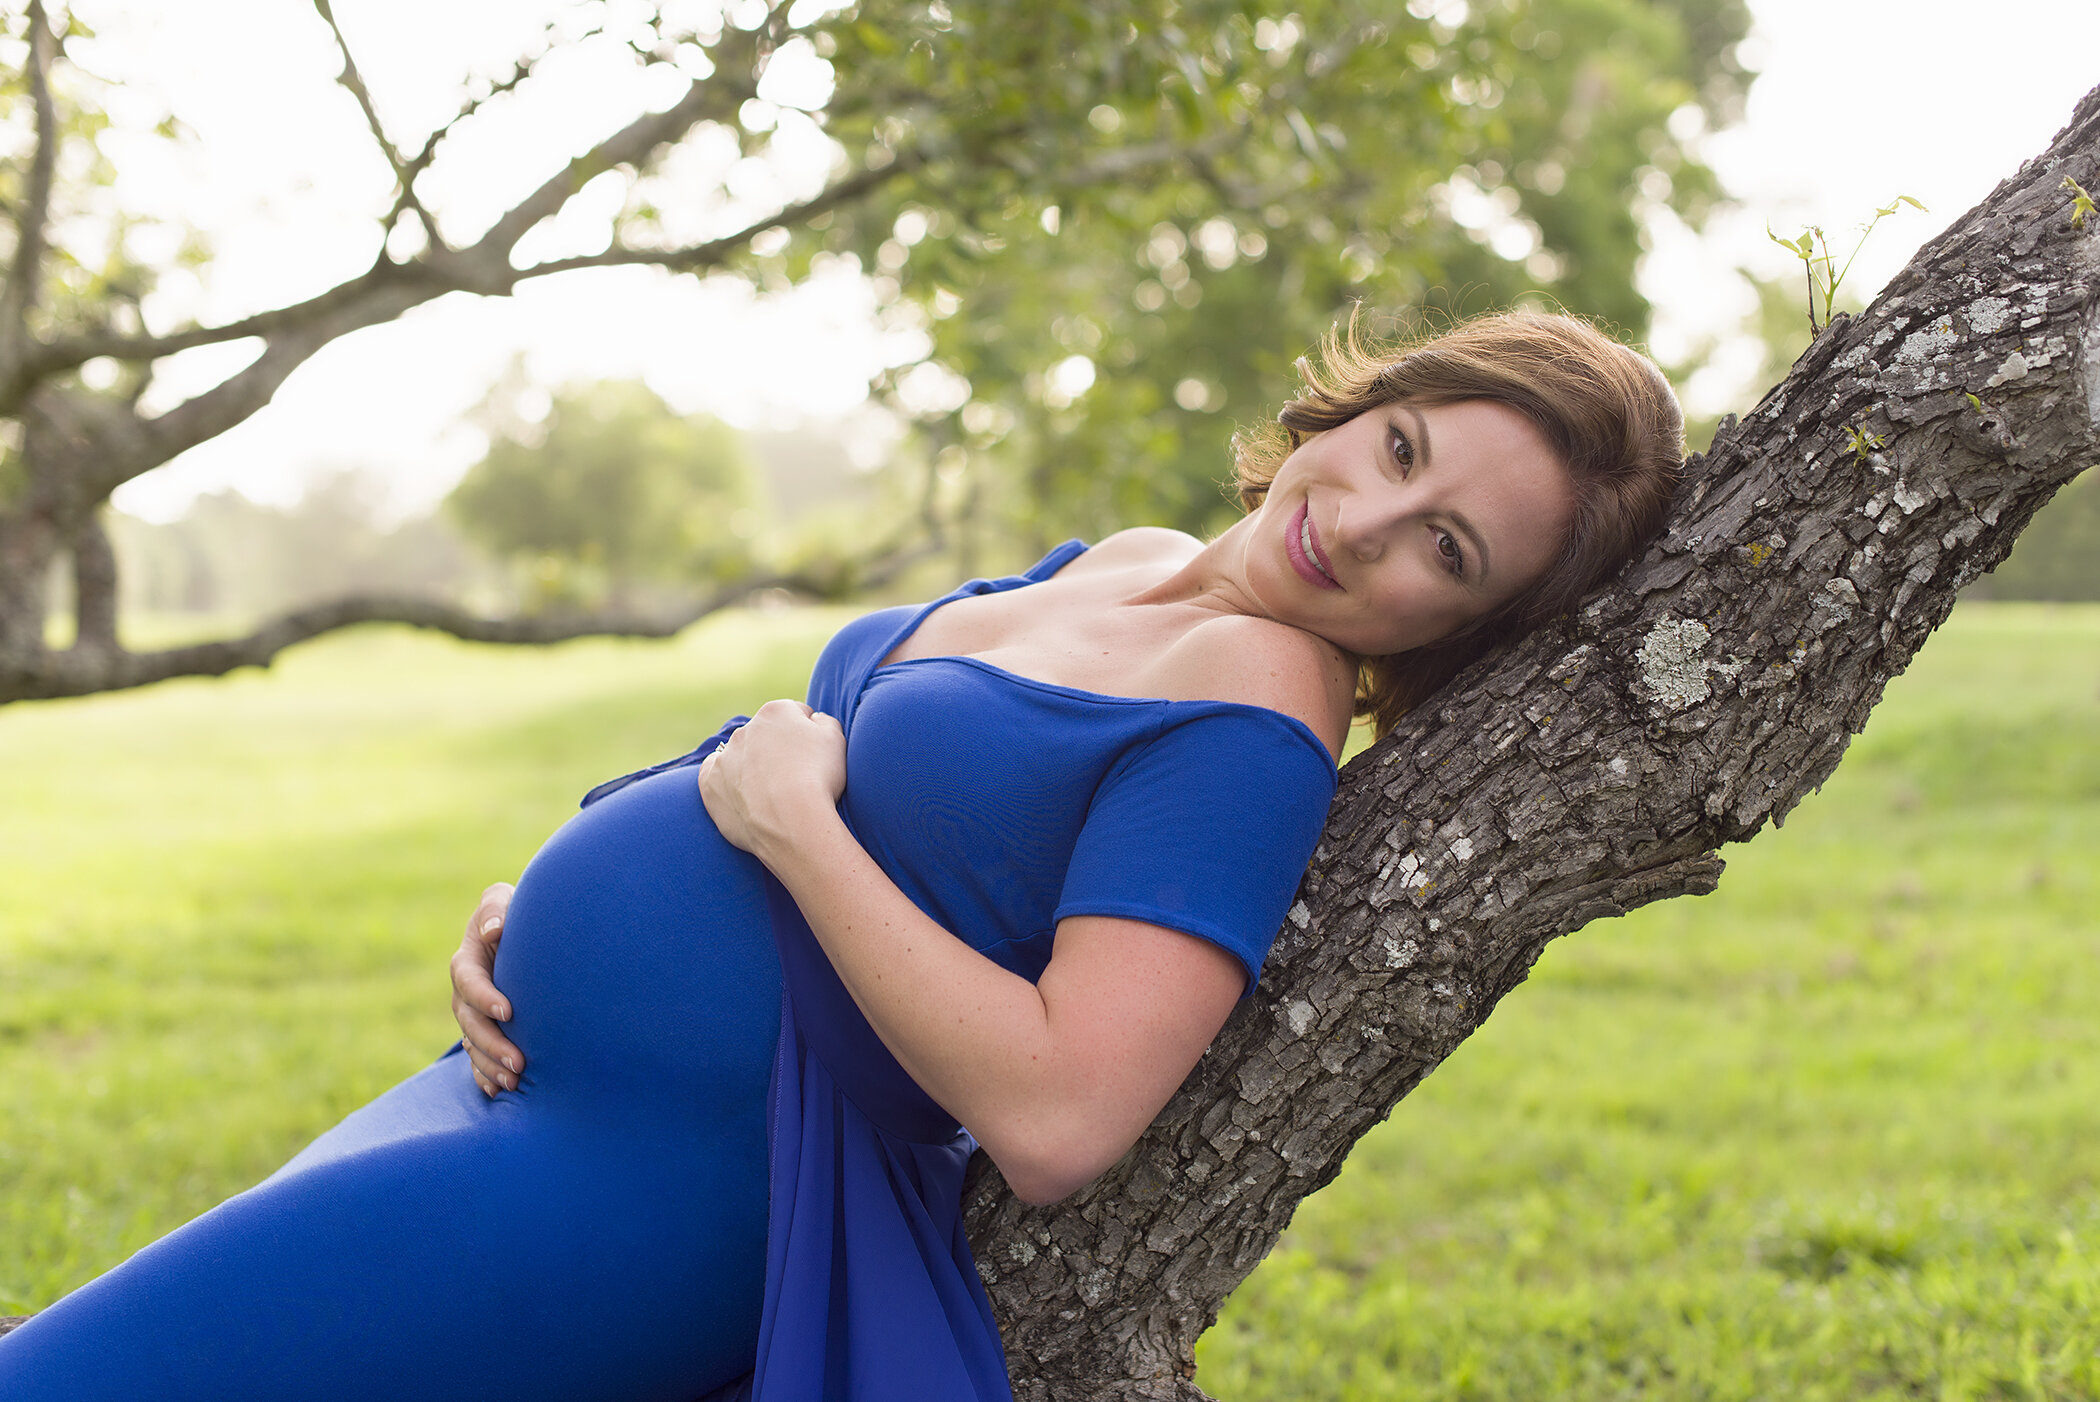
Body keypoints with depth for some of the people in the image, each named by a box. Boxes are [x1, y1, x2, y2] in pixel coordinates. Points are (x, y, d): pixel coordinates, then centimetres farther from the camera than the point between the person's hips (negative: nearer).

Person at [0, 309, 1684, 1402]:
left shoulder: (1256, 699, -19)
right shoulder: (1122, 563, 9)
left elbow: (1053, 1115, -31)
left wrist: (789, 818, -19)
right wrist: (550, 904, 6)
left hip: (654, 1178, -10)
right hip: (551, 1072, 10)